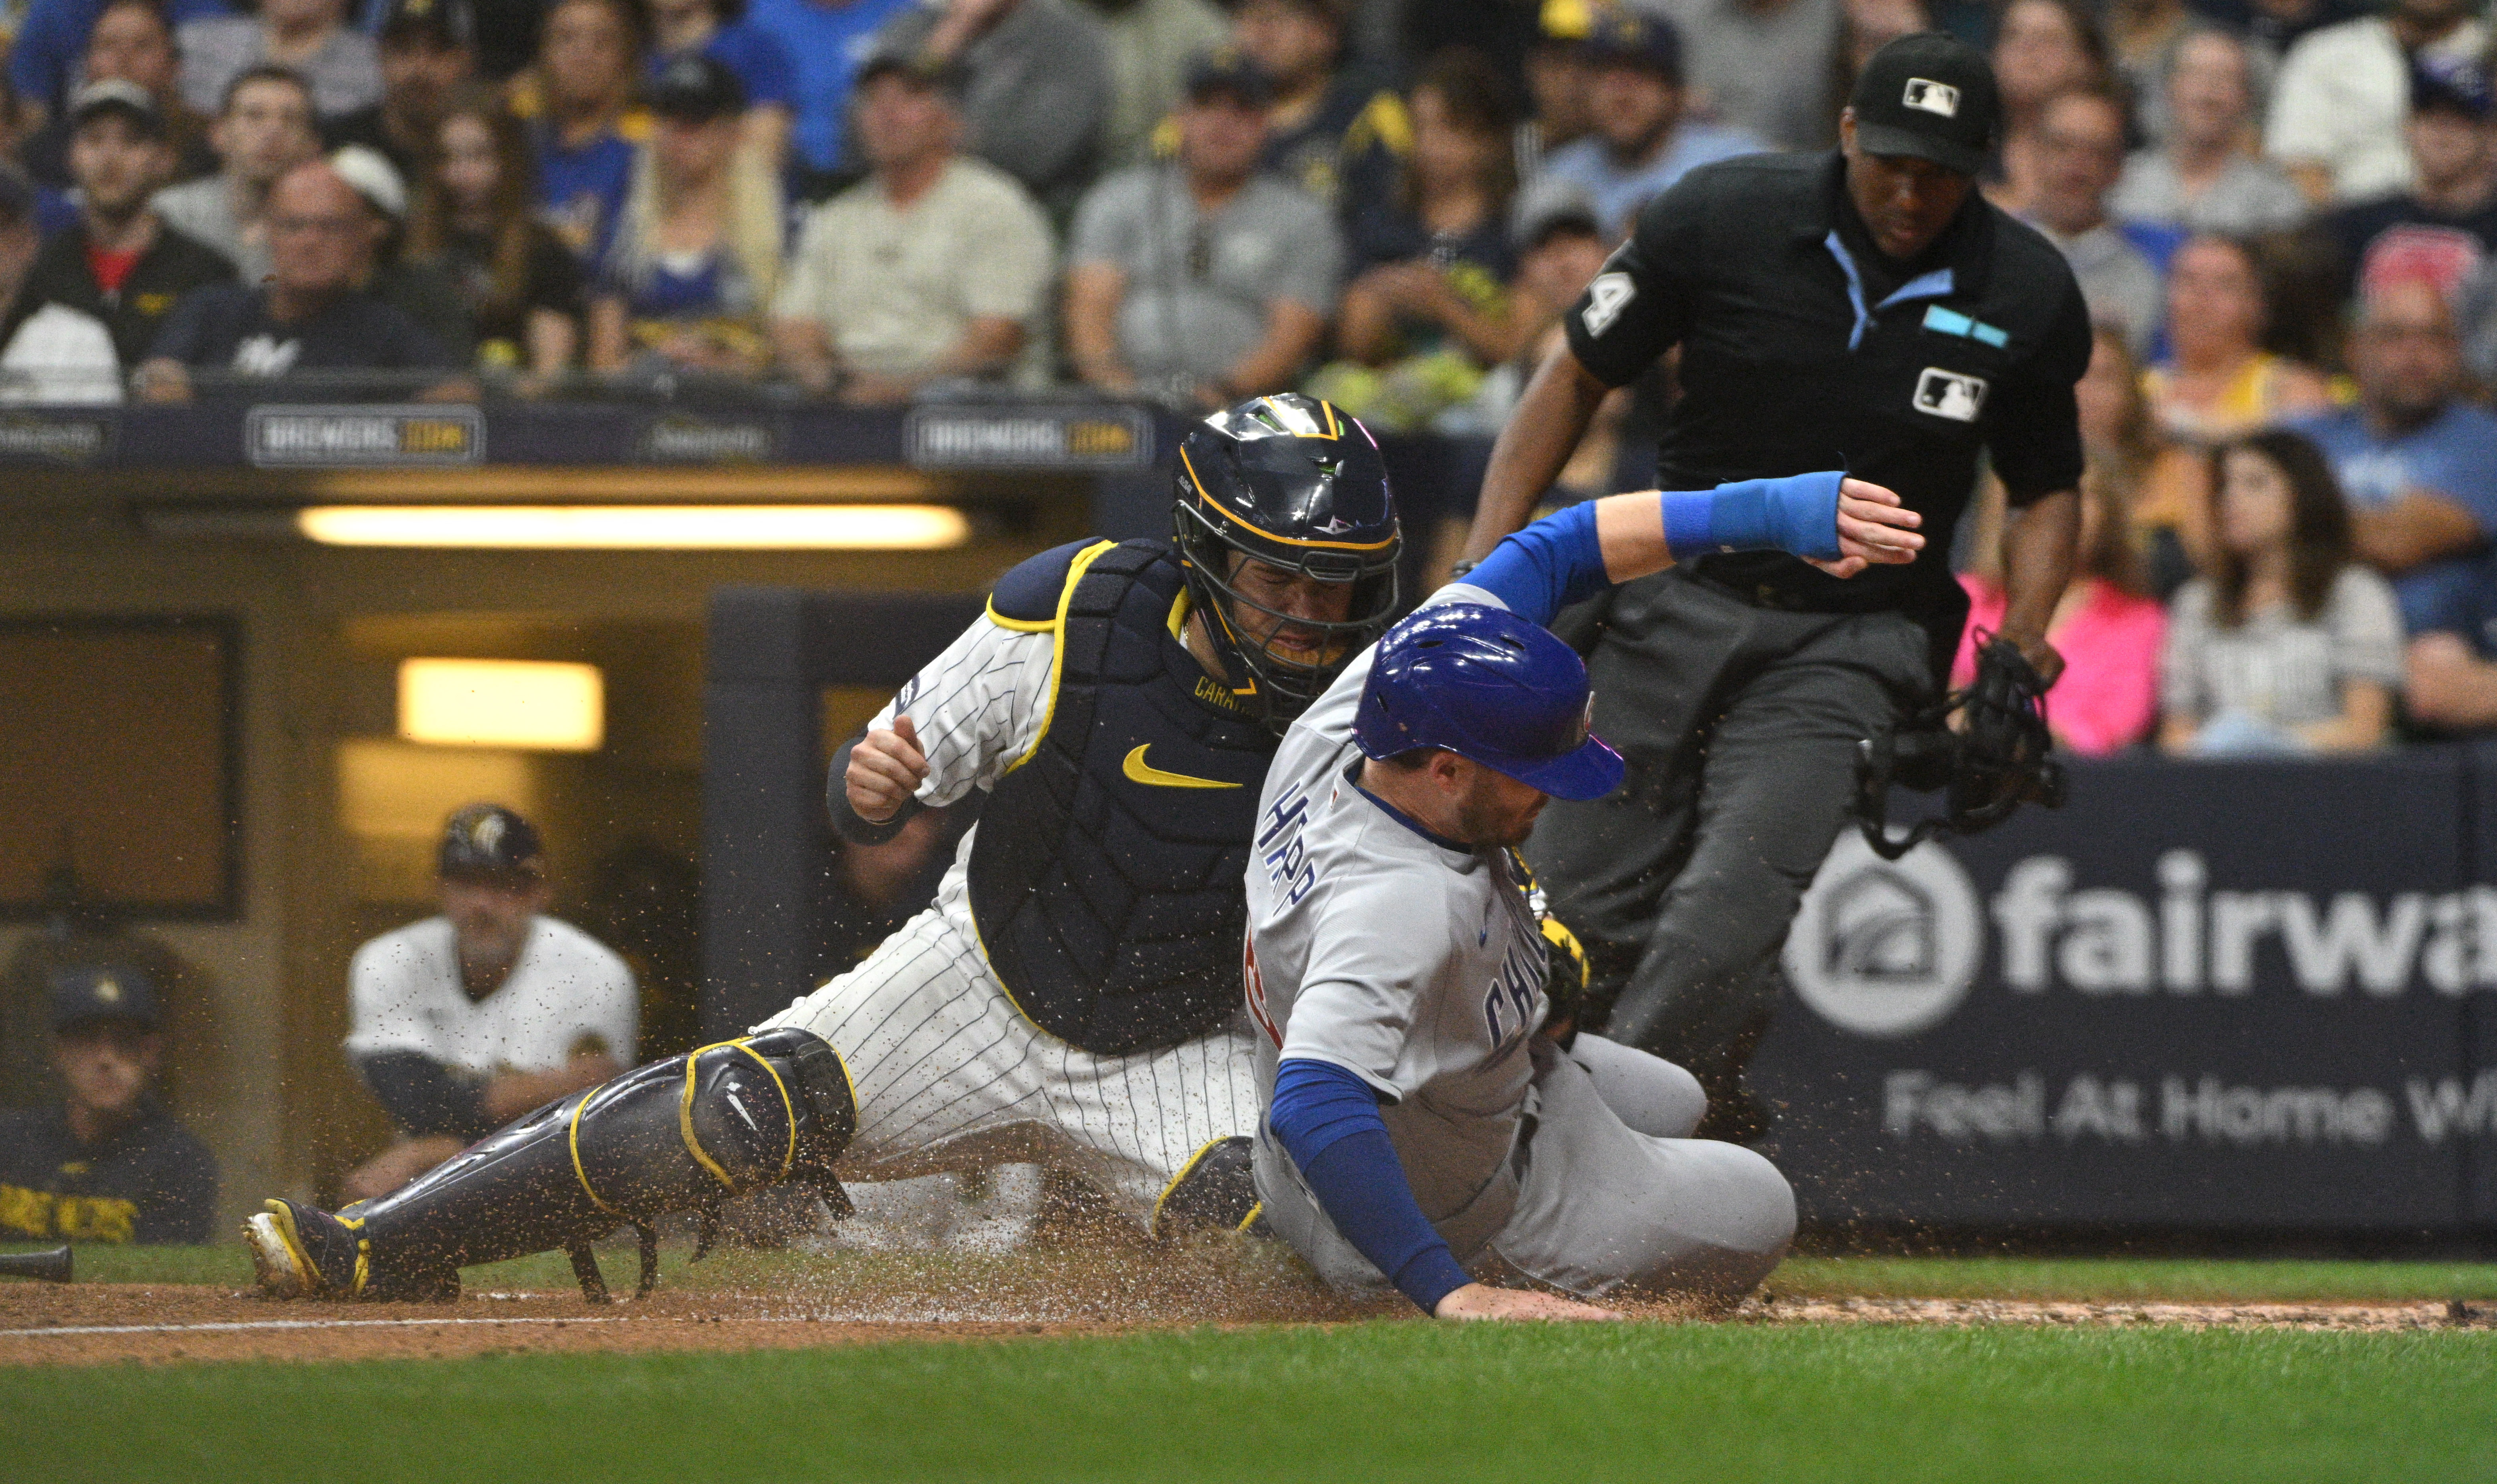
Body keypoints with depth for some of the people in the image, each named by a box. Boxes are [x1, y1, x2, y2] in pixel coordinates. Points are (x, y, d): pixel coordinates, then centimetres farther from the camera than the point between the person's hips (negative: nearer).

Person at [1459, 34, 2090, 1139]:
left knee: (1725, 926, -21)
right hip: (1676, 604, 1)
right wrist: (1486, 569, -6)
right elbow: (1576, 380, 3)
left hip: (1852, 644, -1)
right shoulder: (1725, 219, -9)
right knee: (1576, 918, -1)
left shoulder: (2028, 298, -6)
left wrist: (2023, 635, -7)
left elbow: (2048, 489, 11)